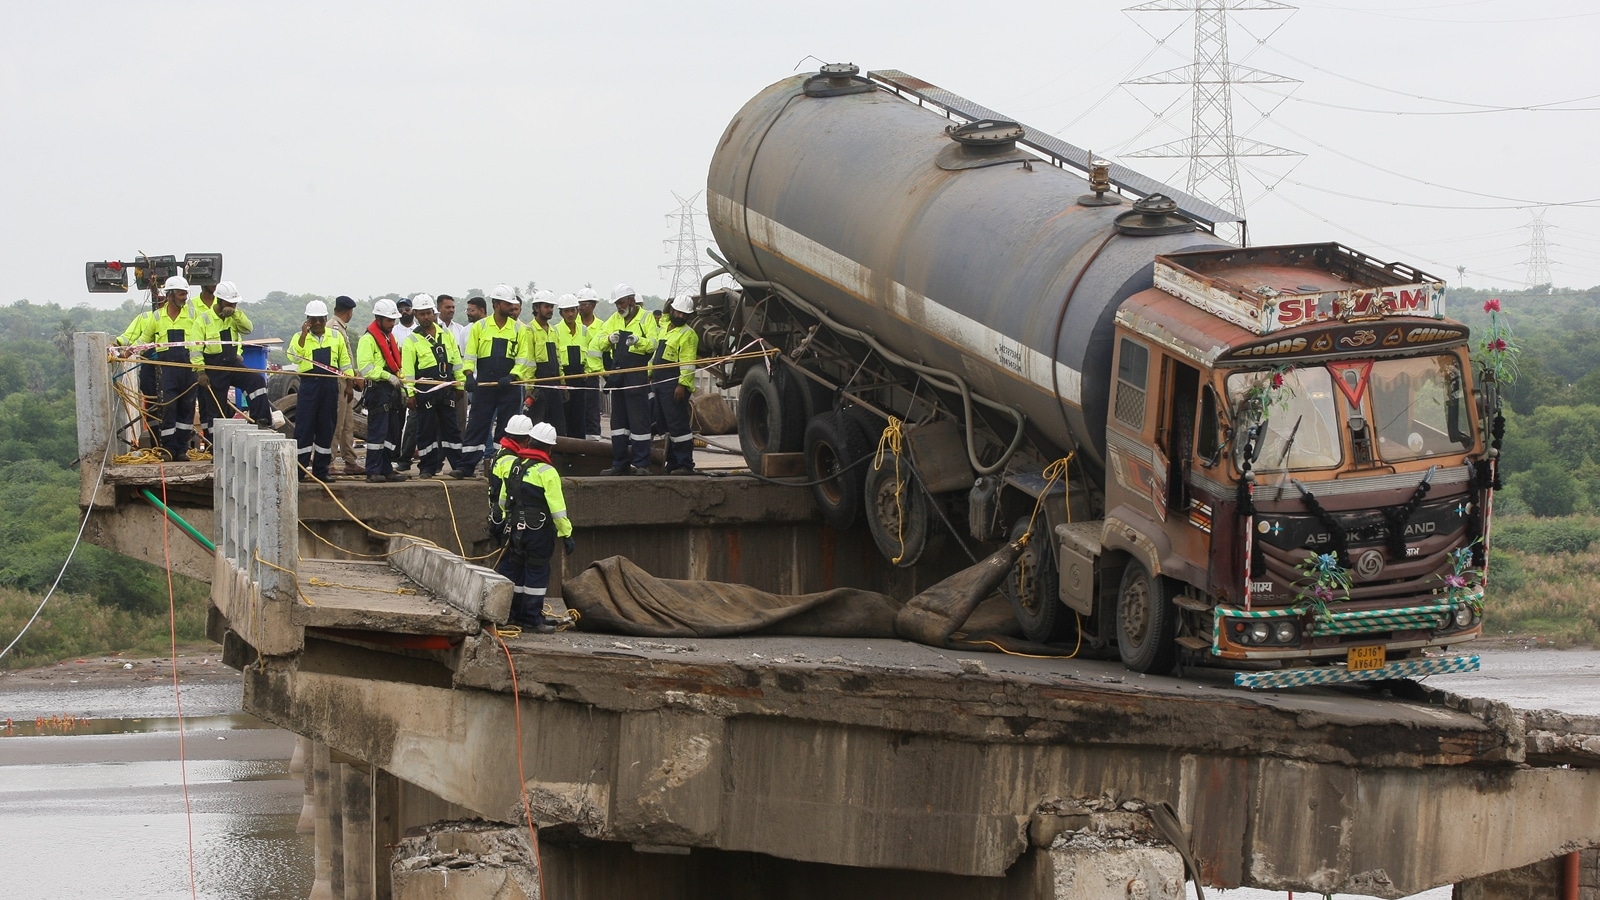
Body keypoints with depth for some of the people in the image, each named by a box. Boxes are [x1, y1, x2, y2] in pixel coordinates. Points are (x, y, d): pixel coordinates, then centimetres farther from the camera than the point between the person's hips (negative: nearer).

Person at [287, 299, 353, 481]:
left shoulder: (336, 336, 13)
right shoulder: (300, 337, 4)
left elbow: (344, 360, 19)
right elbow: (293, 357, -14)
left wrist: (349, 378, 10)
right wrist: (303, 335, -18)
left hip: (330, 385, 3)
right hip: (309, 384, -3)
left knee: (326, 428, 6)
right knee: (304, 427, -5)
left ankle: (321, 470, 12)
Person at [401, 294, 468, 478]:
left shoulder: (446, 334, 10)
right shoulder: (412, 340, -3)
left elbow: (456, 361, 14)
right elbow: (407, 369, -7)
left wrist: (460, 384, 11)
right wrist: (410, 393, -13)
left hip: (446, 388, 3)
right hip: (425, 391, -3)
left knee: (451, 427, 6)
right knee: (426, 430, 2)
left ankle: (458, 464, 10)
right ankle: (428, 467, 8)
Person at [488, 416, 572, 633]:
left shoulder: (514, 465, 5)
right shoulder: (547, 472, -15)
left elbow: (503, 498, 14)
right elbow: (557, 508, -18)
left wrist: (507, 520, 27)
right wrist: (566, 534, -13)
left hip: (515, 528, 7)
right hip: (539, 532, -7)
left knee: (515, 569, 14)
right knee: (537, 572, 0)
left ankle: (515, 613, 19)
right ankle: (532, 617, 1)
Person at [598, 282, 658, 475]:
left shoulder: (646, 318, 1)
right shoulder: (614, 319, 16)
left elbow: (653, 343, -11)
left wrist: (638, 340, -31)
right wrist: (609, 338, -16)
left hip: (637, 375, -6)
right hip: (617, 374, 6)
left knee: (639, 419, -7)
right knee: (618, 419, 9)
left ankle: (641, 464, -5)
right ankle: (620, 463, 14)